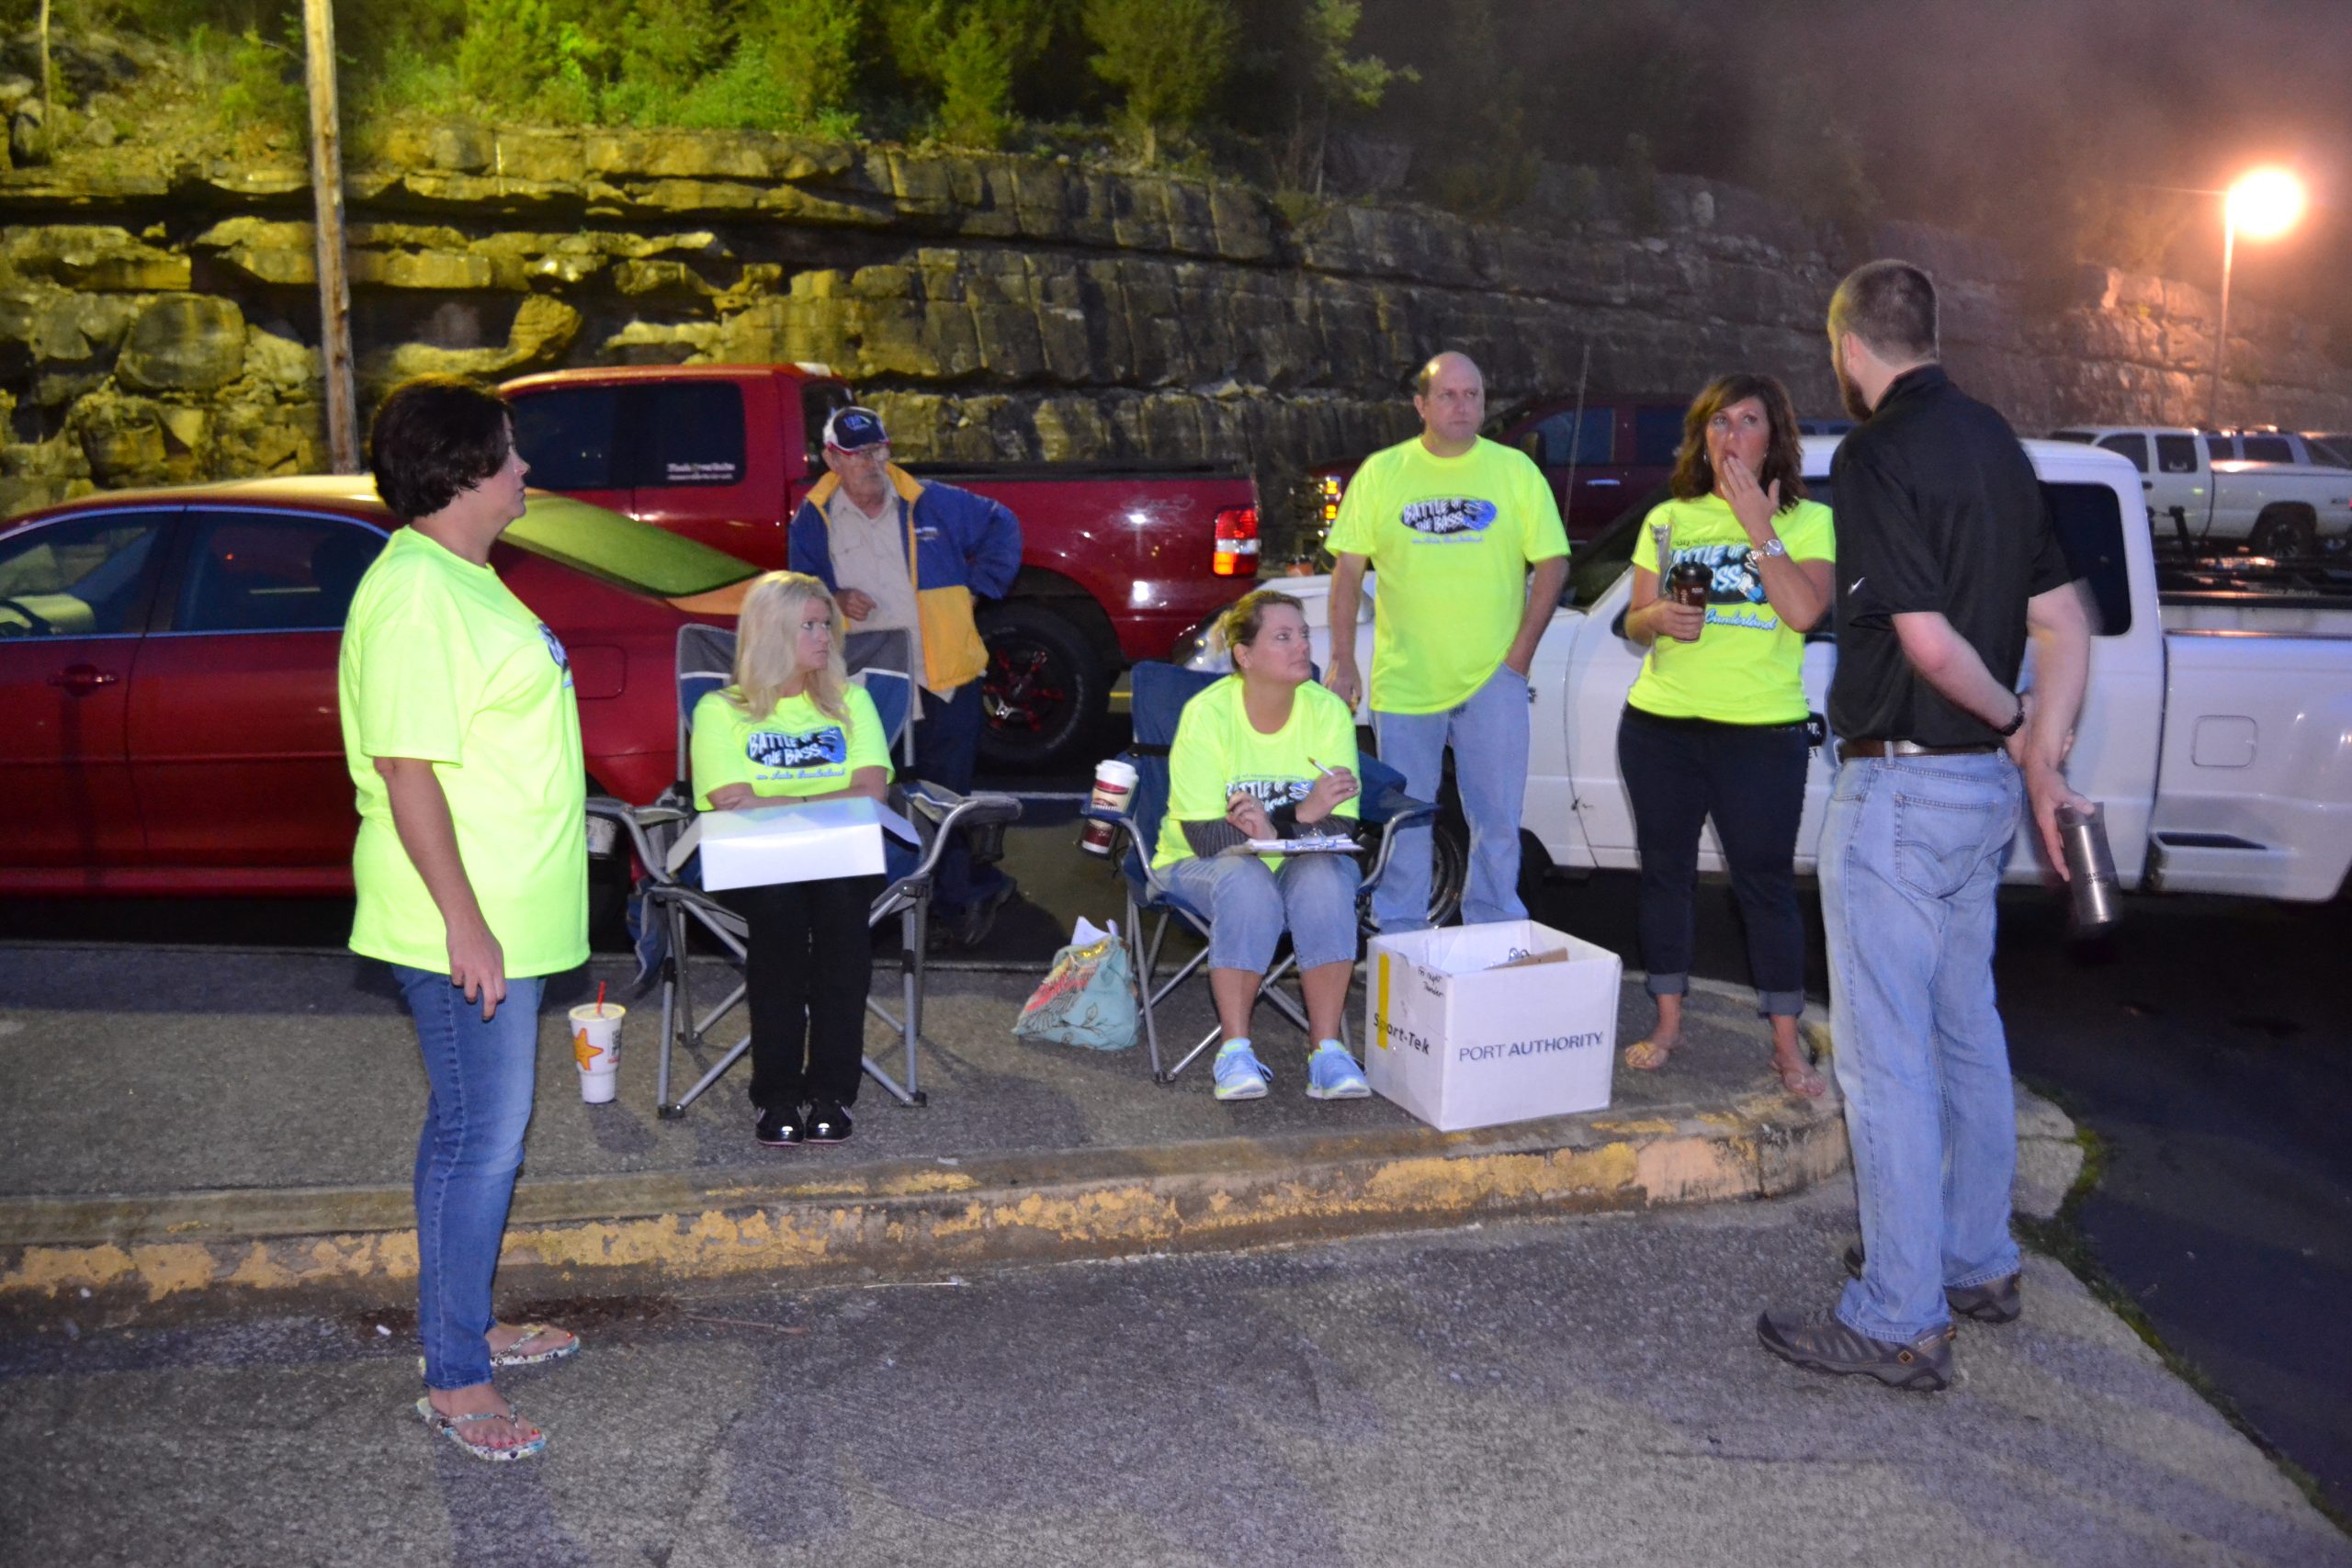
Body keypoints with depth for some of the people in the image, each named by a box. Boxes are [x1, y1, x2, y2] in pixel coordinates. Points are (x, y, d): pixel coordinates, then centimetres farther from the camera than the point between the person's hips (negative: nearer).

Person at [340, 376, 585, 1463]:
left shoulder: (461, 575, 13)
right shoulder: (416, 596, -20)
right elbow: (407, 772, -24)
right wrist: (465, 924, -23)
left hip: (504, 915, 10)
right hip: (466, 924, -10)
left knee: (473, 1127, 19)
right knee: (481, 1138, -2)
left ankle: (464, 1323, 34)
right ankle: (454, 1382, 12)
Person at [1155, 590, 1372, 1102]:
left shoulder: (1329, 711, -10)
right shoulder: (1206, 713, -17)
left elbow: (1341, 828, -14)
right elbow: (1202, 834, -22)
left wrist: (1273, 824, -34)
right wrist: (1301, 817, -33)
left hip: (1304, 862, 2)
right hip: (1203, 865, -2)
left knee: (1325, 879, -31)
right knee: (1246, 884, -35)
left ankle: (1327, 1050, -26)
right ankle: (1235, 1051, -26)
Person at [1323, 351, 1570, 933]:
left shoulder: (1516, 470, 4)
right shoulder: (1380, 472, 4)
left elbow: (1552, 564, 4)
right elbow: (1348, 569, 5)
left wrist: (1521, 655, -3)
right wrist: (1342, 661, -2)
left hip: (1492, 679, 0)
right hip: (1403, 681, 0)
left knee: (1498, 820, 4)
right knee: (1404, 820, 7)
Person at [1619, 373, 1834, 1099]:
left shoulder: (1807, 520, 2)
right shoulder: (1668, 519, 11)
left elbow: (1804, 611, -15)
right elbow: (1634, 623, 12)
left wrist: (1756, 525, -13)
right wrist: (1657, 617, -11)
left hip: (1762, 730, -3)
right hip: (1660, 721, 4)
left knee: (1766, 883, -1)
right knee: (1665, 872, 10)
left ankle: (1787, 1043, 10)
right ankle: (1668, 1022, 23)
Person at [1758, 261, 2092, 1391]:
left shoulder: (1877, 457, -16)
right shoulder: (1994, 441, 11)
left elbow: (1929, 639, -23)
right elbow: (2063, 621, 10)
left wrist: (2009, 720, -6)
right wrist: (2041, 754, 6)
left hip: (1901, 786, -9)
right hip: (1983, 787, 9)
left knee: (1886, 1052, -3)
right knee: (1965, 1029, 19)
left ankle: (1901, 1322, 5)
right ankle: (1977, 1263, 33)